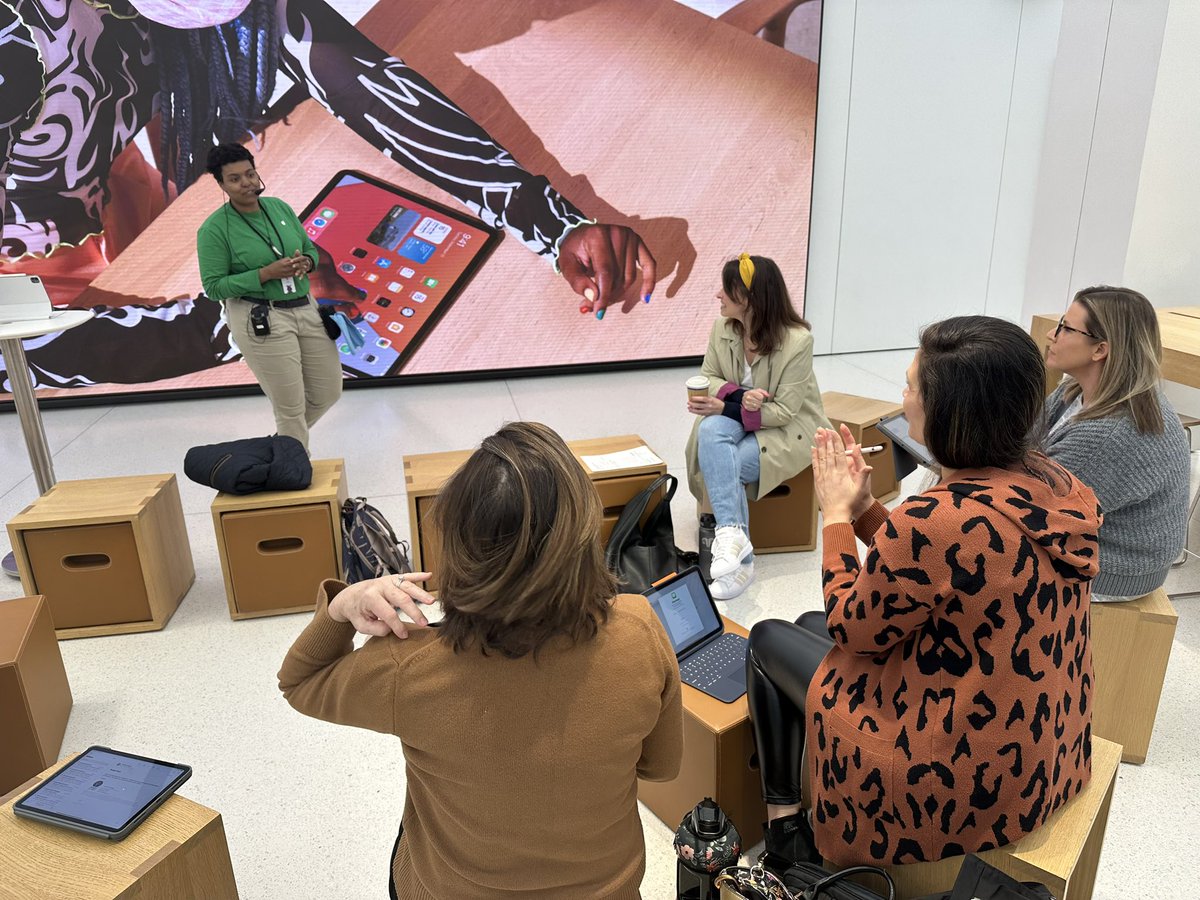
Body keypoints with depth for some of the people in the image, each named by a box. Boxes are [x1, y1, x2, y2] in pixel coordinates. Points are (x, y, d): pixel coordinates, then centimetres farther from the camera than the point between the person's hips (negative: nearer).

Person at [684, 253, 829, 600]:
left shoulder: (797, 340, -21)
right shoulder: (722, 328, -7)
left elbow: (783, 410, -19)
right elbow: (707, 378, 2)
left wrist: (726, 407, -27)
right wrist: (739, 395, -20)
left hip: (787, 429, -5)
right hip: (737, 417, 5)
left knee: (719, 464, -29)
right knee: (709, 432, -31)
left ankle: (729, 537, -17)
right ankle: (731, 531, -37)